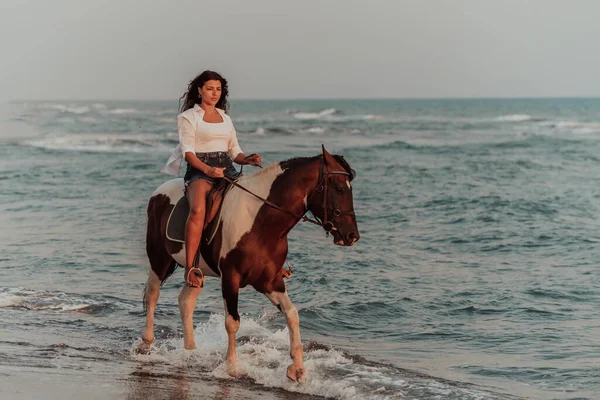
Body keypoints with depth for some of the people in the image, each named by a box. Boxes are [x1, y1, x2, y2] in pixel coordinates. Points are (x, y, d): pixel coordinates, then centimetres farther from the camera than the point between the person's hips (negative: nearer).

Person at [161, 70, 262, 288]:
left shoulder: (225, 118, 21)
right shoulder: (188, 117, 5)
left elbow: (234, 151, 19)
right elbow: (188, 151, -6)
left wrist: (247, 160, -4)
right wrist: (208, 169, -23)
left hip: (227, 169, 6)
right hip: (199, 171, -6)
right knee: (198, 210, -35)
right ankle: (190, 268, -37)